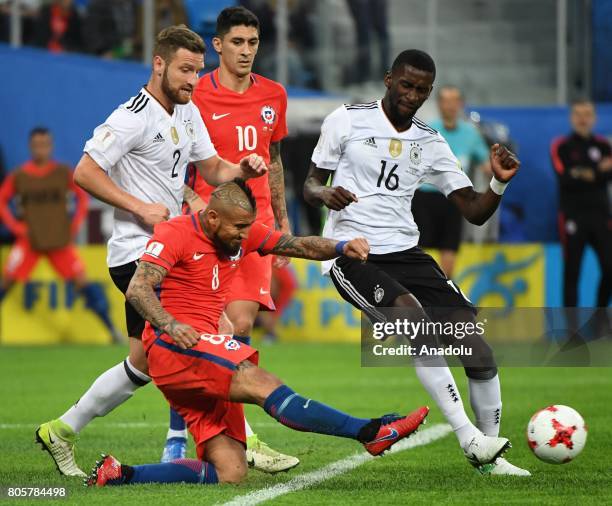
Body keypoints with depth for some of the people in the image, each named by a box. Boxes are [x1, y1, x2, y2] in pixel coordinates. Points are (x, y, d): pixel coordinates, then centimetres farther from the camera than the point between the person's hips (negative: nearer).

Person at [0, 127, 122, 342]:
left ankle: (112, 329, 2)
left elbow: (82, 197, 9)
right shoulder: (18, 176, -2)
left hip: (60, 241, 0)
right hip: (29, 240, 0)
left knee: (82, 280, -5)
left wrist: (74, 225, 0)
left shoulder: (63, 173, -1)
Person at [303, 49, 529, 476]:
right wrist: (325, 194, -17)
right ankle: (470, 439, -31)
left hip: (405, 252, 5)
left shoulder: (430, 143, 11)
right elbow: (310, 186, 7)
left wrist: (500, 183, -12)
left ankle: (490, 456, 4)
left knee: (476, 342, -10)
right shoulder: (347, 121, 1)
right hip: (350, 252, -5)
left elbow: (475, 212, 8)